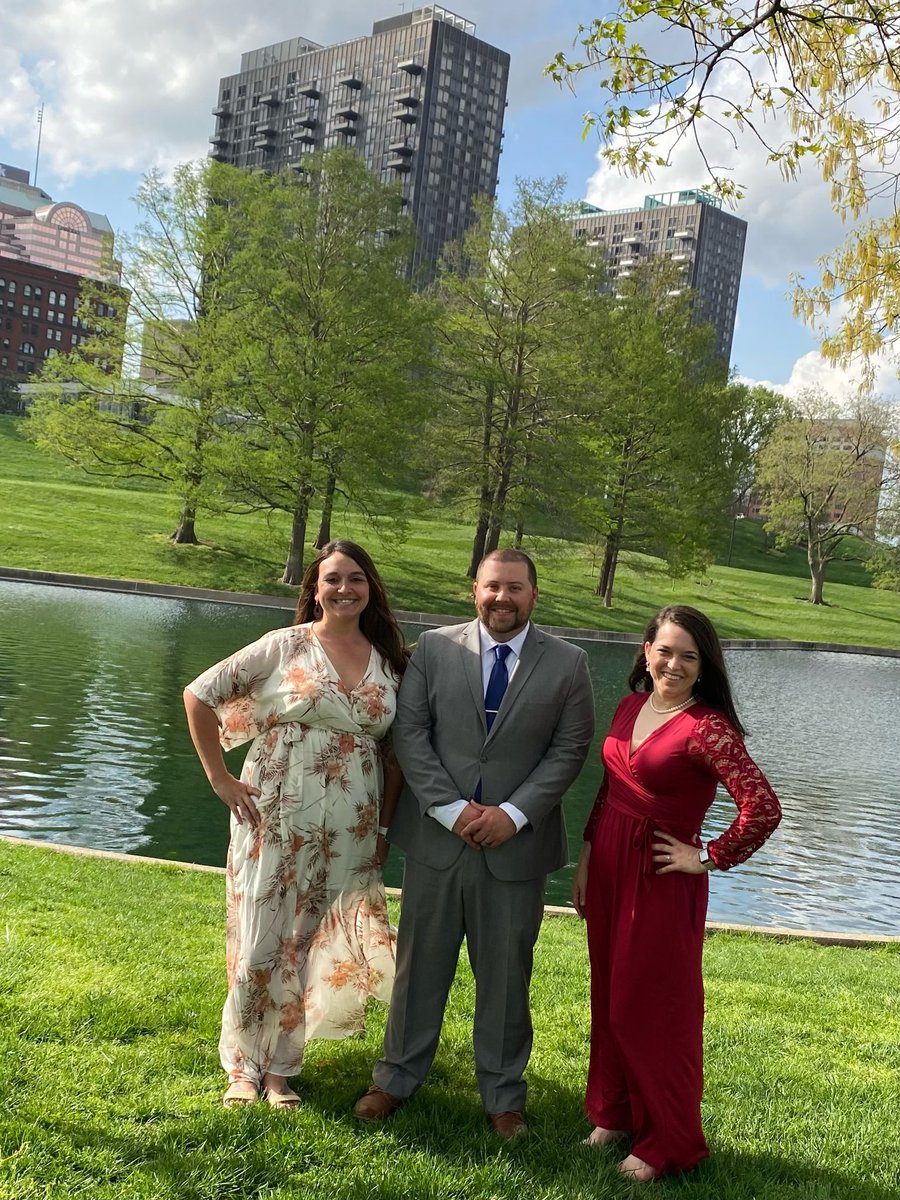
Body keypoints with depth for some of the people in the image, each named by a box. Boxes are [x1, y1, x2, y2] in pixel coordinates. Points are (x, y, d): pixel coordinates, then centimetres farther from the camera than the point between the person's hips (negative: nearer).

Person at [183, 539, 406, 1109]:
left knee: (312, 943, 10)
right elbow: (199, 694, -4)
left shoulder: (390, 662, 5)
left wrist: (385, 826, 5)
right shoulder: (285, 646, -5)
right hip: (277, 819, -3)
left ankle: (280, 1067, 27)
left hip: (351, 830, 3)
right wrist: (220, 778, -5)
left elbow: (393, 751, 10)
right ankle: (244, 1065, 24)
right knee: (262, 940, 4)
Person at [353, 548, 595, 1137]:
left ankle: (503, 1096, 28)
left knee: (506, 974, 11)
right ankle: (398, 1078, 32)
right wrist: (452, 809, -12)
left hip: (517, 844, 0)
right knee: (420, 964, 13)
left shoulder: (568, 663, -1)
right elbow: (410, 733, -3)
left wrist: (514, 813, -13)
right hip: (437, 836, 1)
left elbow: (570, 748, -3)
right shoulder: (434, 648, 0)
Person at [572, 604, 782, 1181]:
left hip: (661, 881, -7)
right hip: (609, 869, 7)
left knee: (652, 1008, 5)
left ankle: (668, 1143, 25)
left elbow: (764, 808, -25)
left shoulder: (707, 727, -18)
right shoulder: (631, 707, 4)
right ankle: (616, 1111, 38)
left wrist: (707, 858, -16)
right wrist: (586, 858, 11)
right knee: (610, 998, 18)